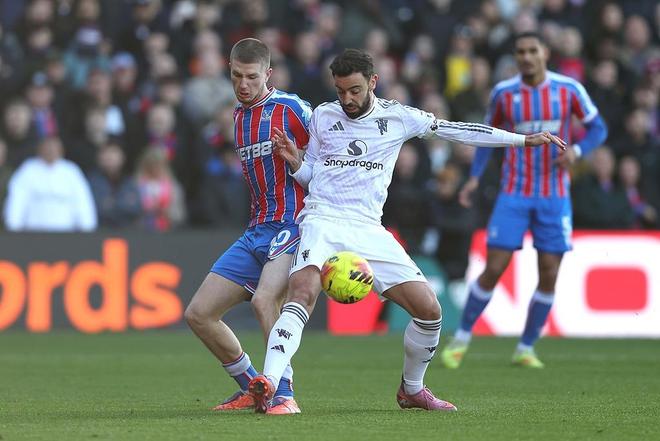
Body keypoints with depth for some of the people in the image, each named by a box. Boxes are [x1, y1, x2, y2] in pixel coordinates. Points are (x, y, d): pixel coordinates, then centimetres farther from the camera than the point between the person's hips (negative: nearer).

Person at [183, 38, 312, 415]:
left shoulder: (291, 108, -7)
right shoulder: (239, 115, 16)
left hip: (293, 225, -8)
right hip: (257, 229, 8)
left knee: (264, 299, -33)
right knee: (199, 314, 3)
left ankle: (284, 395, -25)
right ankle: (252, 389, 18)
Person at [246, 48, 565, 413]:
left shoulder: (397, 117, 7)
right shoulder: (322, 116, 10)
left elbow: (457, 131, 11)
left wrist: (523, 140, 10)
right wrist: (294, 161, -4)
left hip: (368, 229, 2)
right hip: (322, 221, -2)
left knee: (429, 309, -5)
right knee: (302, 293, -31)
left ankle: (411, 390, 20)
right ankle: (267, 385, -44)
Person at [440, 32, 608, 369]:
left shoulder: (569, 90, -4)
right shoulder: (503, 93, -1)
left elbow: (598, 129, 4)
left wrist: (576, 150, -17)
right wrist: (474, 177, 1)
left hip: (554, 198, 1)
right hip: (514, 193, -1)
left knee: (549, 275, -2)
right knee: (494, 269, -7)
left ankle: (526, 349, 12)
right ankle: (461, 339, 10)